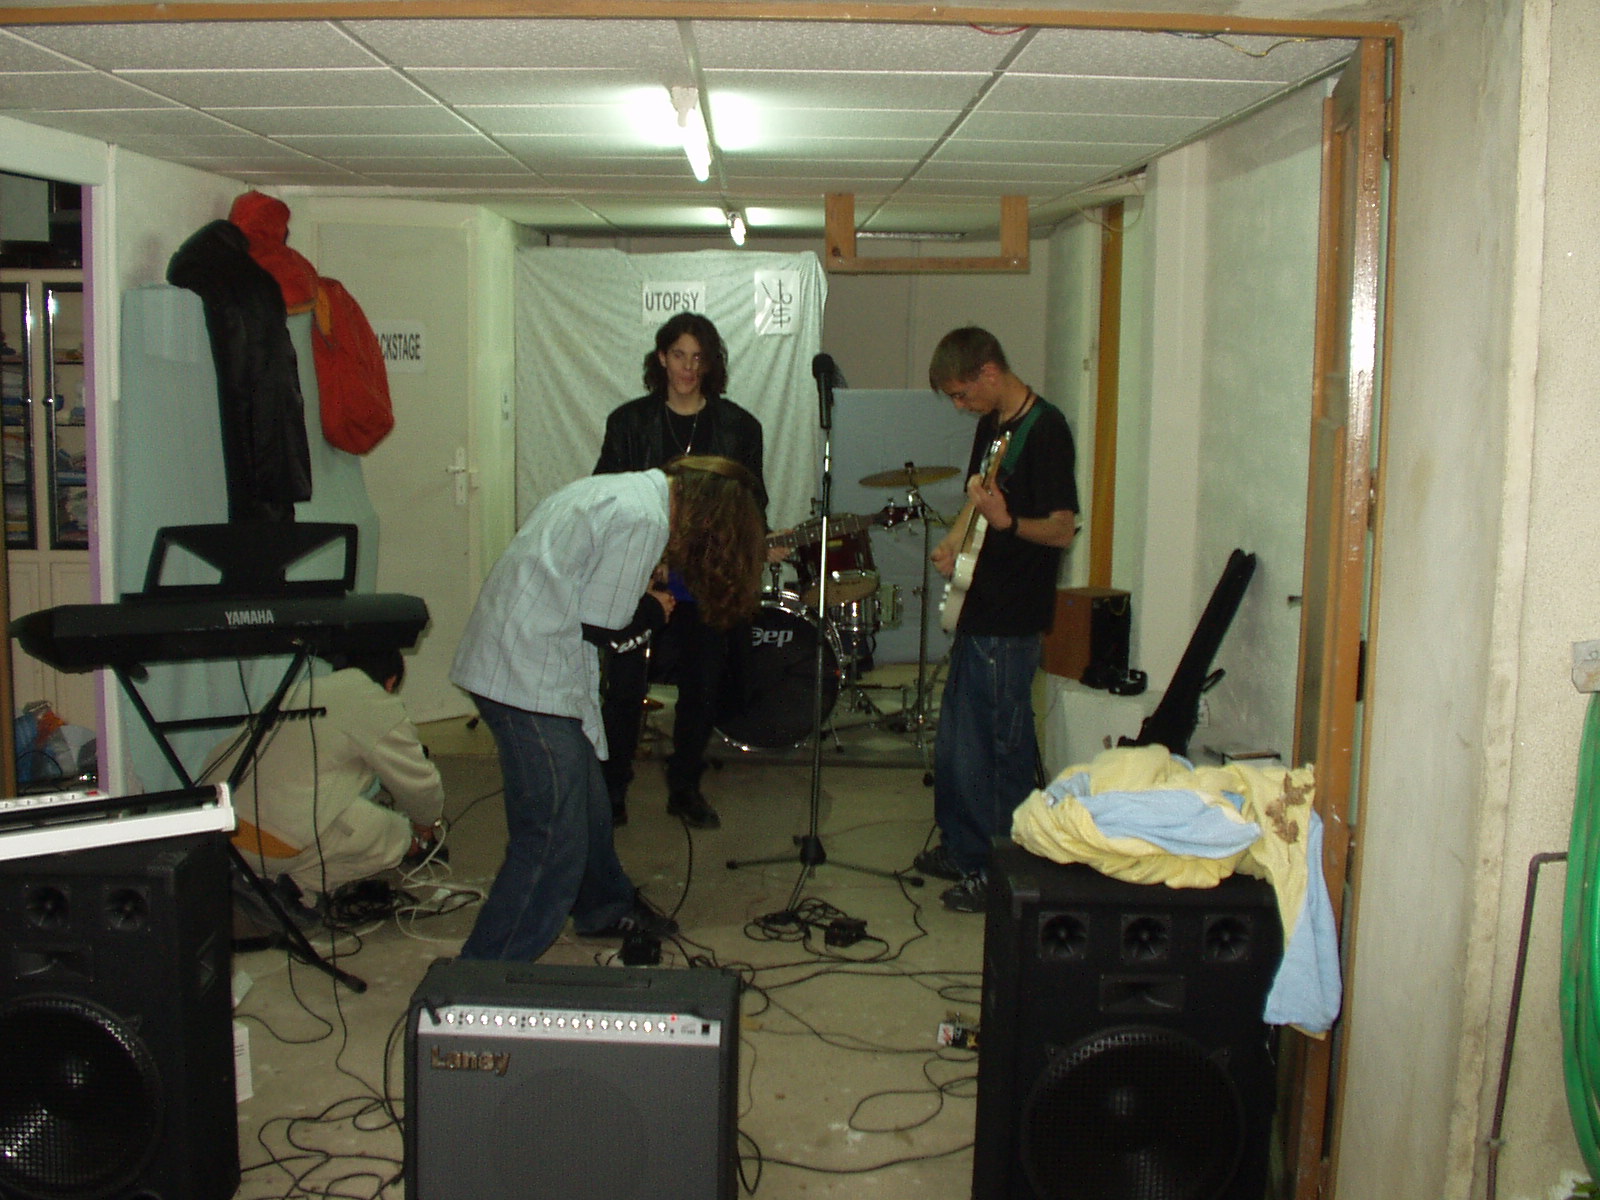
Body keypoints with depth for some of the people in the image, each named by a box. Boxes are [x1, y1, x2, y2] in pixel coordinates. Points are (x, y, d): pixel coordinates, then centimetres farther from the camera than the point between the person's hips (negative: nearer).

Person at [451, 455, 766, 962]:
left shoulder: (624, 488, 14)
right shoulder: (643, 519, -17)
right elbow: (595, 625, -14)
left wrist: (642, 604, 11)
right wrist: (653, 611, 2)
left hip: (502, 659, 10)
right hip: (530, 678, -10)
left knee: (587, 802, 25)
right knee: (554, 841, -6)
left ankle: (606, 909, 46)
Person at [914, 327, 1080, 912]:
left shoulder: (1045, 430, -16)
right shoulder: (992, 424, 12)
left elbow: (1063, 529, -20)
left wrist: (1006, 523, -38)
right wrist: (953, 541, 6)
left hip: (1011, 622, -10)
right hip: (977, 607, 10)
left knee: (1004, 744, 0)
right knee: (955, 739, 18)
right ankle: (961, 848, 33)